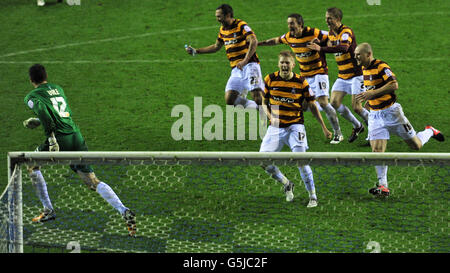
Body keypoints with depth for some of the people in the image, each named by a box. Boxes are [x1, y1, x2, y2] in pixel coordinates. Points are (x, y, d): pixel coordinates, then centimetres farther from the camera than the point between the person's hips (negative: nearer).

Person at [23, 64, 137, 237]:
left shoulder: (32, 96, 4)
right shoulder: (58, 89, 24)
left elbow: (42, 110, -18)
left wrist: (51, 137, -22)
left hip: (59, 139, -5)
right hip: (77, 138, 5)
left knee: (32, 165, 22)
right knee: (92, 181, 2)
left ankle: (48, 211, 18)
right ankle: (124, 211, -19)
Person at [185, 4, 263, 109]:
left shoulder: (241, 26, -10)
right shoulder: (223, 29, 14)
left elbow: (254, 42, -23)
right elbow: (216, 46, 29)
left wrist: (244, 61, -31)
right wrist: (196, 51, 25)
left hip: (249, 65, -7)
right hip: (236, 70, 7)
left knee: (257, 95, -22)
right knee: (229, 100, -6)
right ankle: (257, 108, 9)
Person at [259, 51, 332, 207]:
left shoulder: (301, 82, -6)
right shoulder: (270, 80, -1)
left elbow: (312, 106, 3)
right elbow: (264, 102, 9)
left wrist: (324, 128, 3)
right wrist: (271, 117, -11)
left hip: (295, 126, -3)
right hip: (276, 127, 3)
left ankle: (313, 197, -2)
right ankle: (286, 184, 21)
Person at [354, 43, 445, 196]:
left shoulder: (381, 67, -17)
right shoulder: (364, 69, 9)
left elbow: (394, 85, -30)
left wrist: (372, 93, -34)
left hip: (390, 112, -6)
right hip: (374, 115, 6)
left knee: (416, 146, 5)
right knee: (377, 150, -9)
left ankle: (429, 132, 37)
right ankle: (383, 186, -9)